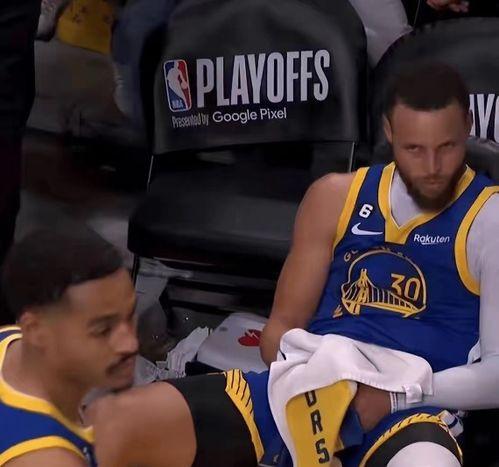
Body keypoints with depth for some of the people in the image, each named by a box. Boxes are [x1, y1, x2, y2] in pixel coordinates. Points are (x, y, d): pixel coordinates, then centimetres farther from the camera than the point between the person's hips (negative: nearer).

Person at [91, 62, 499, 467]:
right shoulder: (337, 197, 14)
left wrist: (394, 393, -15)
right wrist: (305, 377, -5)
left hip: (412, 414, -4)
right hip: (307, 390, 5)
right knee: (110, 422, -12)